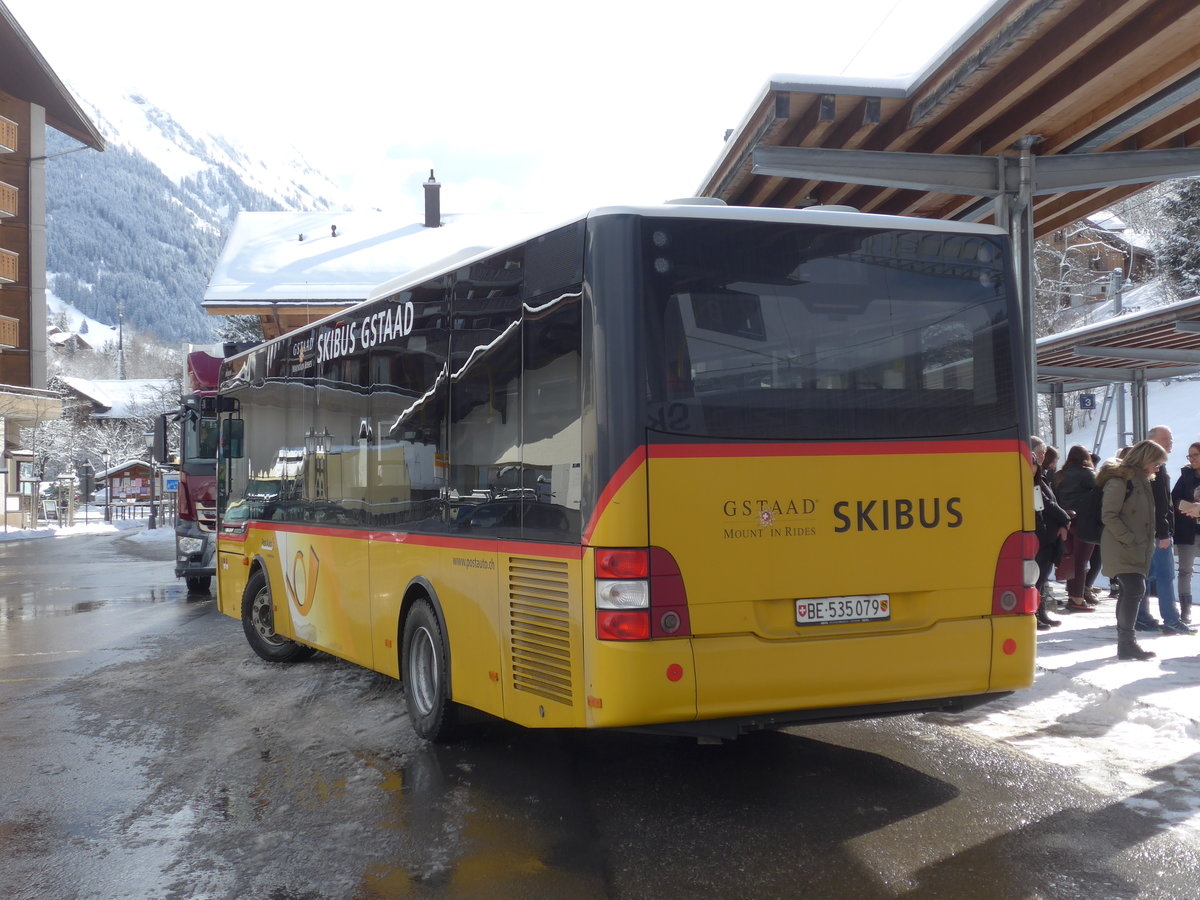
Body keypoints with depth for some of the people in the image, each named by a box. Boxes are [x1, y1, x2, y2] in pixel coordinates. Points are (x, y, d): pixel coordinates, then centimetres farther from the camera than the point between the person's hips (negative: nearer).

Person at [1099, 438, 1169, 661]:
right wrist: (1130, 539, -19)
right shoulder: (1120, 480, -12)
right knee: (1135, 589, -16)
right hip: (1121, 549, -10)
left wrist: (1147, 543, 14)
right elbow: (1108, 516, -18)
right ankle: (1127, 644, -13)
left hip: (1137, 549, 10)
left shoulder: (1142, 481, 18)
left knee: (1129, 592, 11)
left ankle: (1125, 642, 16)